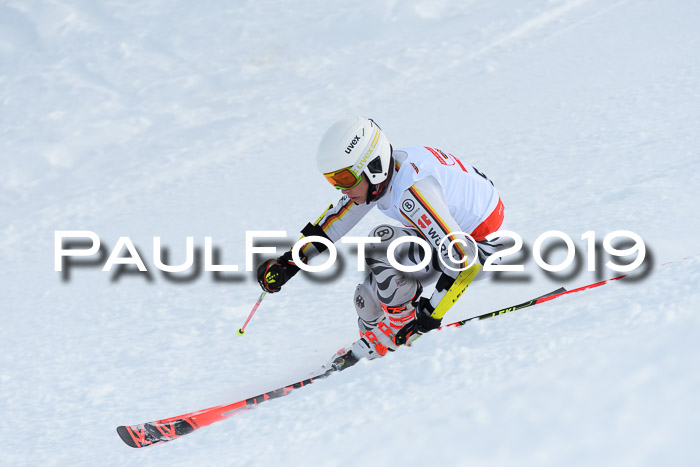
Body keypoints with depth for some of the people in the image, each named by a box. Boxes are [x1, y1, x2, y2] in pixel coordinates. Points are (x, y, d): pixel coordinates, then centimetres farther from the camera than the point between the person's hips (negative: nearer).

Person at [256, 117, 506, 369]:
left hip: (482, 245, -8)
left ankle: (403, 325, -3)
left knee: (381, 243, -24)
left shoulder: (412, 192, -35)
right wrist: (289, 262, 5)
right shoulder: (379, 173, -8)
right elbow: (337, 217, 8)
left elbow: (463, 257, -36)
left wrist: (431, 314, -29)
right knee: (370, 298, 2)